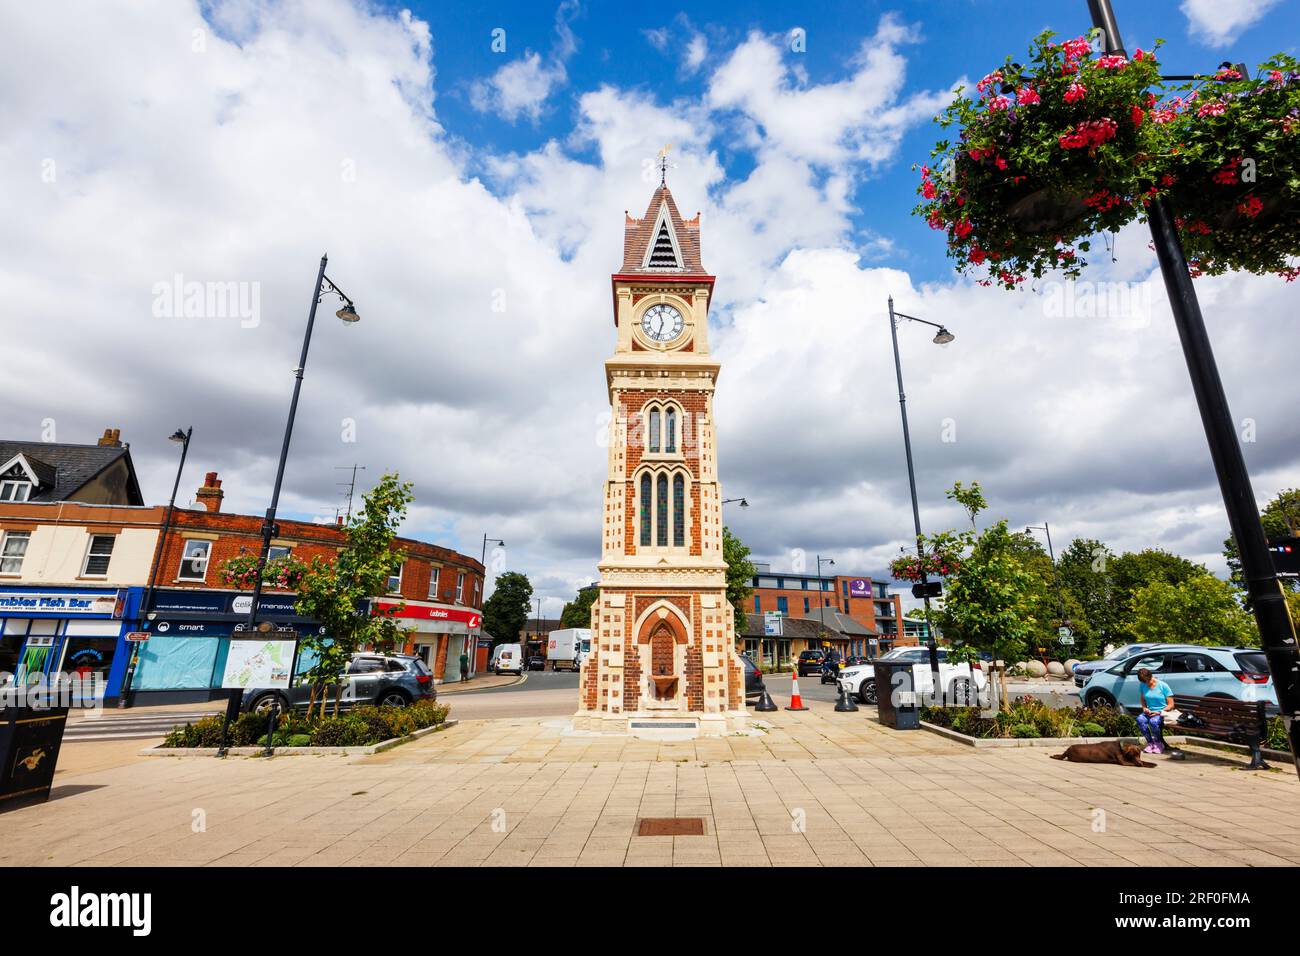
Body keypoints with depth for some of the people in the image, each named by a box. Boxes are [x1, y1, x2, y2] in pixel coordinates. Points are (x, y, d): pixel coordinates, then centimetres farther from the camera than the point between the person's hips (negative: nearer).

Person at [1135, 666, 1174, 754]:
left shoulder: (1163, 685, -8)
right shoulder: (1143, 686, 5)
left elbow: (1171, 705, -6)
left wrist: (1159, 712, -17)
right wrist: (1144, 708, -2)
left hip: (1162, 712, -4)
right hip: (1149, 712, 4)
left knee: (1153, 721, -37)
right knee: (1140, 719, -31)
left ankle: (1158, 744, -9)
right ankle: (1150, 743, -13)